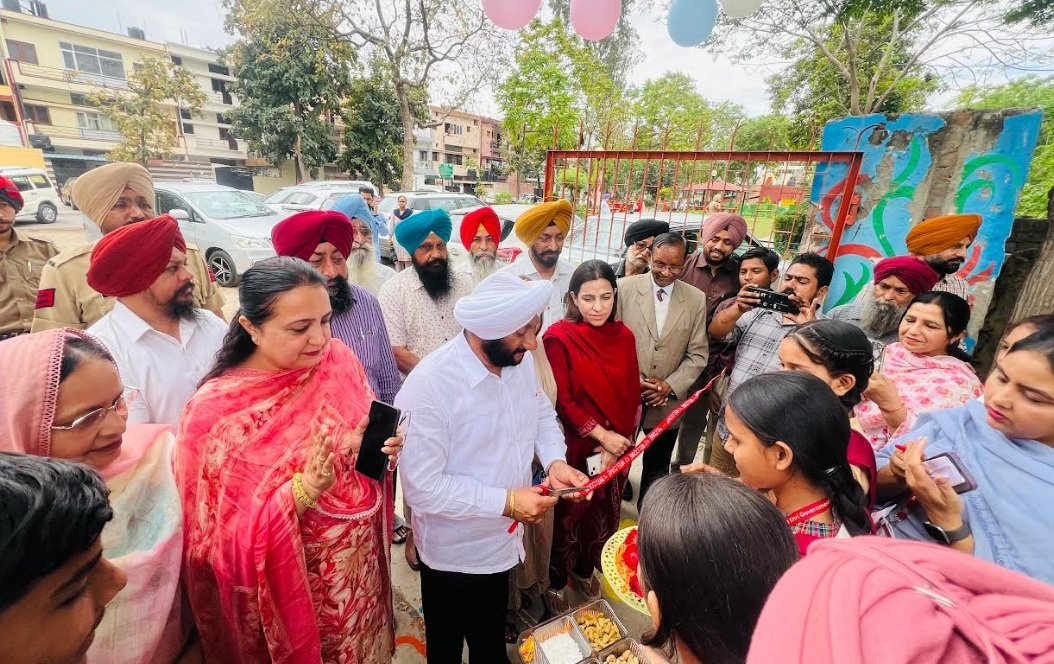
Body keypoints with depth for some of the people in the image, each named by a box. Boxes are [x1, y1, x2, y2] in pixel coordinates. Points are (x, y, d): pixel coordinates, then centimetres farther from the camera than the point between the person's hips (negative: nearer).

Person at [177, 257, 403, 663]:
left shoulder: (337, 360, -10)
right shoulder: (217, 411, -21)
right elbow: (230, 534, -18)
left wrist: (384, 449, -18)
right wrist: (307, 486, -34)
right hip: (291, 586, -4)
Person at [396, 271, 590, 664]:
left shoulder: (519, 360, -11)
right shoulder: (429, 386, -31)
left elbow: (542, 413, 4)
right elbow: (422, 487, -28)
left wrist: (555, 461, -14)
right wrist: (506, 501, -28)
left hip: (502, 541, 6)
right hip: (454, 555, -5)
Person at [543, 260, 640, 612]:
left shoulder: (623, 336, -1)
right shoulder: (559, 337, -15)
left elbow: (632, 395, 0)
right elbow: (562, 400, -15)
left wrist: (618, 443, -8)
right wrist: (601, 435, -17)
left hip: (618, 448, 5)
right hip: (577, 447, -4)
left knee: (606, 515, 20)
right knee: (570, 516, 13)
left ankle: (584, 569, 48)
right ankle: (555, 582, 39)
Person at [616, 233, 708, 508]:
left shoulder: (696, 299, 1)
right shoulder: (624, 287, -6)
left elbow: (697, 354, 2)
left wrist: (670, 386, -9)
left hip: (668, 402, 2)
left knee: (657, 468, 16)